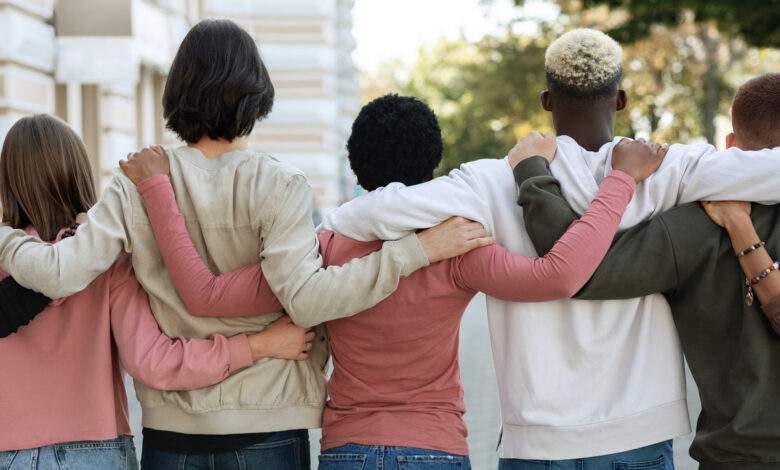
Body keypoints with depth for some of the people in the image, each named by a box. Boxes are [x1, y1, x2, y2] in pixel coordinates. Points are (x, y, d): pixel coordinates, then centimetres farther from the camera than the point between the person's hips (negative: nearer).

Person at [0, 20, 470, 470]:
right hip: (266, 424, -3)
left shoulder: (135, 186, -1)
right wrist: (418, 251, -20)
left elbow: (61, 274, -7)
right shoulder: (277, 186, -10)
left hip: (169, 424, 3)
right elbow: (305, 298, -21)